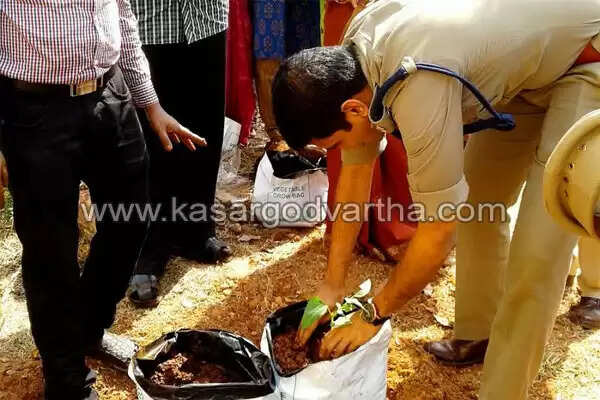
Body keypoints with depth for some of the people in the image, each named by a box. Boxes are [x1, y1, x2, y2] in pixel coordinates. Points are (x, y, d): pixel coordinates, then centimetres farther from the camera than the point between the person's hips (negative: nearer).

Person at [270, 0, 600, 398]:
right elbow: (356, 170, -2)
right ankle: (481, 332, 32)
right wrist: (332, 284, 1)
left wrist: (373, 314, -13)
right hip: (528, 54, 9)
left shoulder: (418, 85, -38)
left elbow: (438, 233, -28)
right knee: (477, 202, 13)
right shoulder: (351, 57, -12)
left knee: (537, 249, -13)